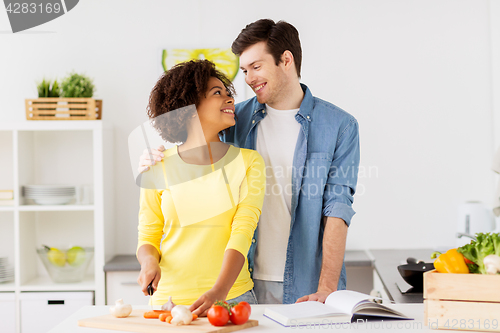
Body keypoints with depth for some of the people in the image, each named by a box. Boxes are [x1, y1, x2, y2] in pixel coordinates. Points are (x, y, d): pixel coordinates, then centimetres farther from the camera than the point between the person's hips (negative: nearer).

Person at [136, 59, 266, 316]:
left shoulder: (248, 162, 0)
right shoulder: (159, 167, 1)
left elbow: (242, 233, -10)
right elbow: (148, 237, 7)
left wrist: (219, 292, -24)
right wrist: (149, 261, -15)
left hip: (232, 296, 0)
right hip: (169, 299, 0)